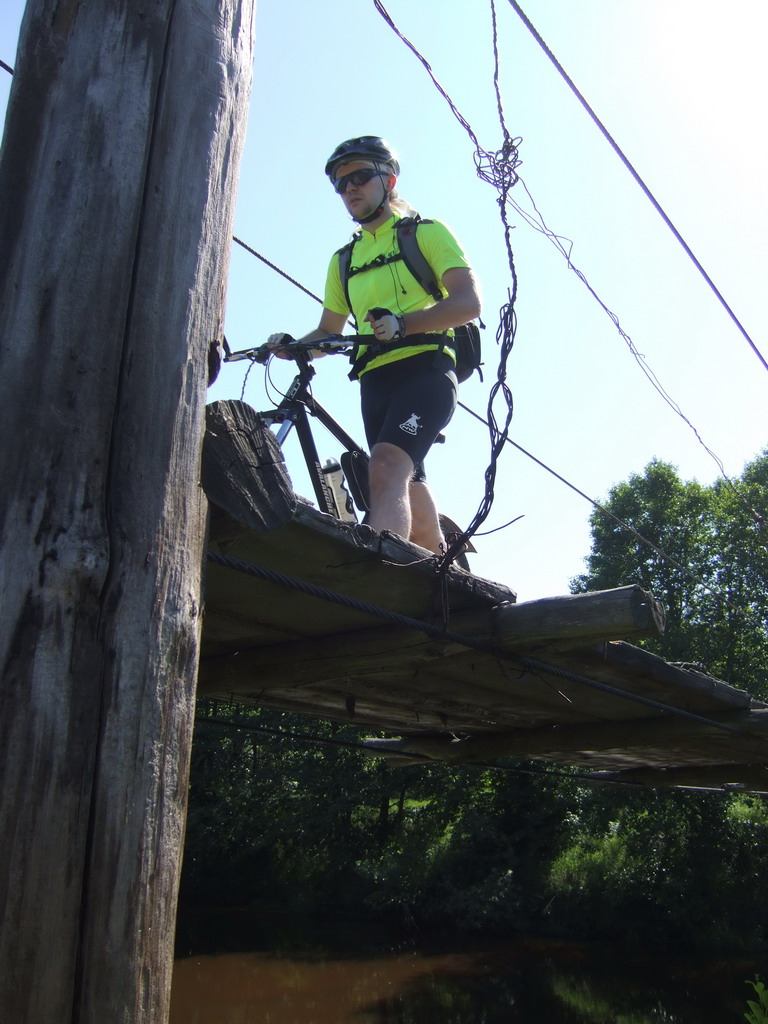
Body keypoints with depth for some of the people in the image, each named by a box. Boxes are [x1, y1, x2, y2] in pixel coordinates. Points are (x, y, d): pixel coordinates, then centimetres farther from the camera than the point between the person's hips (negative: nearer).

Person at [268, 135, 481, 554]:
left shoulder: (427, 232, 6)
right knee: (409, 488, 9)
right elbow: (328, 331, 23)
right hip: (375, 380, 6)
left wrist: (402, 324, -25)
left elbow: (469, 302, -8)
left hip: (425, 369, -6)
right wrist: (293, 346, -1)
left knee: (385, 470, -29)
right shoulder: (344, 260, 23)